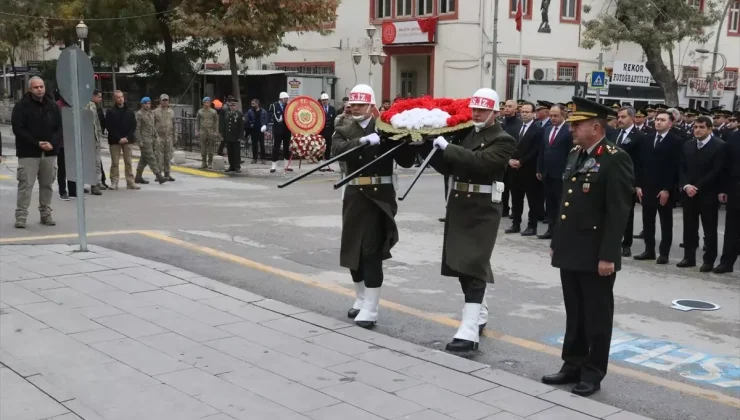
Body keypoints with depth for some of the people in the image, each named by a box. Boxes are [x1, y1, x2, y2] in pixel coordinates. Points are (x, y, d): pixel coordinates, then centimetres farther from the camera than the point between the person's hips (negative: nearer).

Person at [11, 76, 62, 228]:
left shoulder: (53, 106, 9)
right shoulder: (21, 106, -3)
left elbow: (60, 128, 8)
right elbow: (18, 129, -10)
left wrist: (53, 143, -11)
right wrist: (37, 143, -17)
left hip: (49, 153, 4)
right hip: (28, 153, -4)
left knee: (47, 184, 9)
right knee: (25, 184, -6)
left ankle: (46, 214, 18)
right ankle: (21, 216, -2)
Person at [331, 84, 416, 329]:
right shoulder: (343, 131, 8)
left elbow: (406, 161, -1)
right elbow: (337, 150, -15)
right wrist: (363, 141, -28)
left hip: (380, 196, -4)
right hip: (354, 195, 4)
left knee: (372, 251, -6)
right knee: (353, 249, 12)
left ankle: (370, 309, -3)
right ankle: (361, 300, 31)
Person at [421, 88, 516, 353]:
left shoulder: (503, 141, -8)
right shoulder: (465, 134, 13)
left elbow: (480, 162, -25)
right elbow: (448, 167, 13)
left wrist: (448, 147, -24)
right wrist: (431, 149, -3)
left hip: (483, 209, -7)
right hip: (458, 205, 8)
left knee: (473, 266, -13)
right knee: (461, 264, 15)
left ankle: (469, 331, -15)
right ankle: (479, 314, 33)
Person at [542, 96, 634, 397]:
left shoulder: (615, 159, -13)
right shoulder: (575, 154, 12)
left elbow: (618, 212, -17)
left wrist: (608, 255, -20)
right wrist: (556, 241, 18)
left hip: (596, 255, -8)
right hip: (570, 251, 8)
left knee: (597, 316, 5)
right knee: (574, 314, 16)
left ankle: (593, 373, 16)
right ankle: (573, 365, 27)